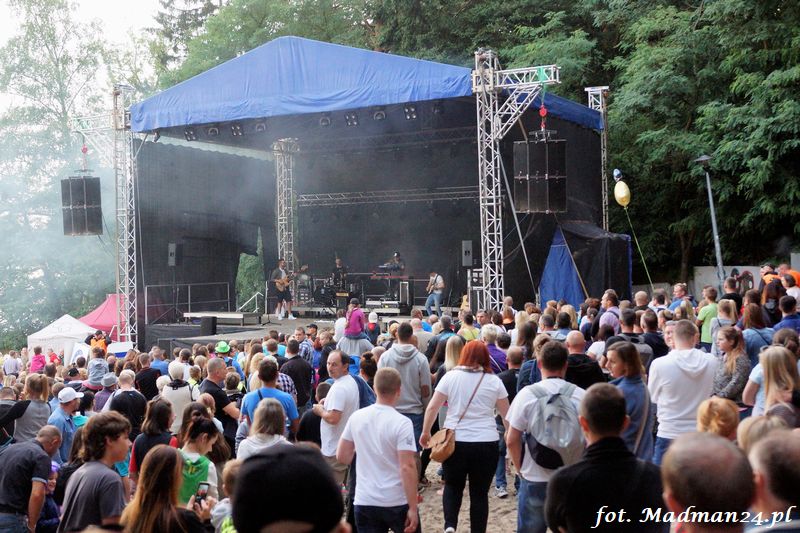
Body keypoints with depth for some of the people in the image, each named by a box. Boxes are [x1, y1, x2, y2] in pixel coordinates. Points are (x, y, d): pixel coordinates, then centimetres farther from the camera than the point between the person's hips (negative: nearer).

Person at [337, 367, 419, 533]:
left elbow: (342, 457, 7)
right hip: (397, 503, -3)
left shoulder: (356, 417, -1)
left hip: (364, 502, 3)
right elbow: (407, 467, -19)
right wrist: (413, 508, -15)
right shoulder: (402, 423, -14)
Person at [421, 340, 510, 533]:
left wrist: (425, 432, 12)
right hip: (486, 443, 0)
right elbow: (506, 414, 10)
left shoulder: (450, 376, 0)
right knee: (479, 492, 9)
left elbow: (432, 407, 0)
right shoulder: (494, 381, 3)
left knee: (452, 486, 17)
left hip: (455, 441, 0)